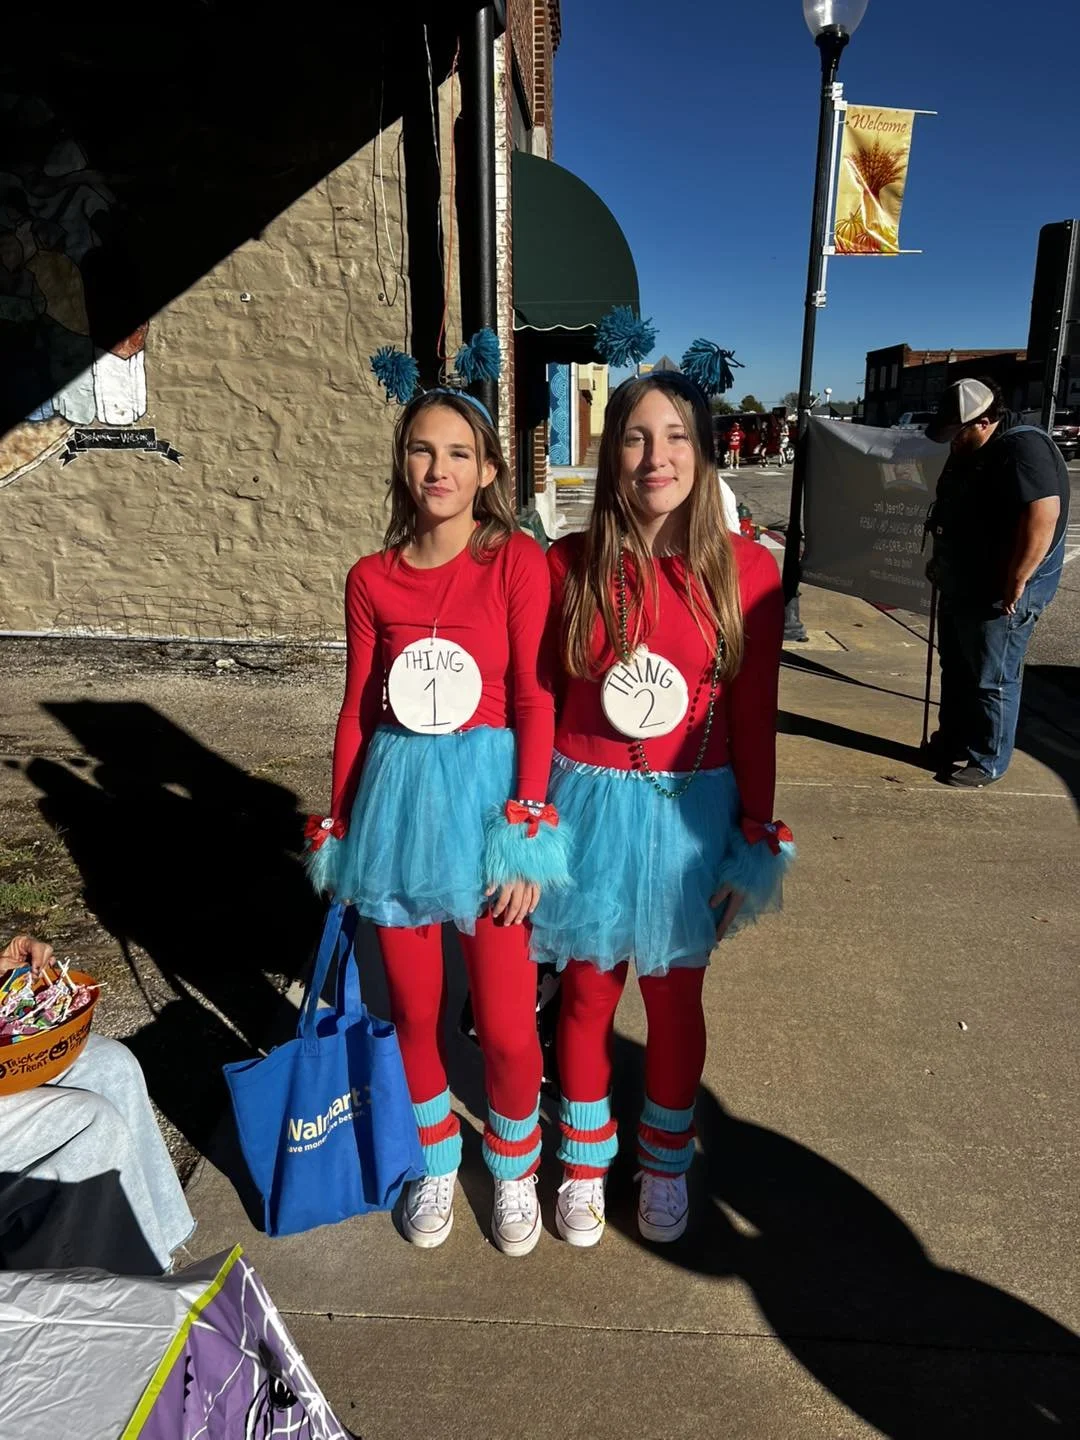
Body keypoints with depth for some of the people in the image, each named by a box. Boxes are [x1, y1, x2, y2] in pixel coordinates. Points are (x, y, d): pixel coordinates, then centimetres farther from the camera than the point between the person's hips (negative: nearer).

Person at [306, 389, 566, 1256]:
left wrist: (528, 833, -12)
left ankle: (515, 1168, 37)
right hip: (398, 799, 3)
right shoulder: (371, 579, 4)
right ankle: (436, 1162, 43)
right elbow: (357, 711, 8)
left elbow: (536, 703, -8)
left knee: (506, 1024, 6)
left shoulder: (518, 562, -6)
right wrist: (338, 828, 11)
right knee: (415, 1013, 15)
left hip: (488, 793, -2)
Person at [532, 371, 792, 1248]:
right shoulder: (570, 565, -5)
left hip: (691, 813, 0)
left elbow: (754, 717, -3)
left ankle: (666, 1165, 44)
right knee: (587, 995, 15)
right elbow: (541, 699, -1)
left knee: (675, 998, 17)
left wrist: (756, 836, -2)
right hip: (590, 808, 1)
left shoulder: (746, 570, -7)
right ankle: (585, 1162, 42)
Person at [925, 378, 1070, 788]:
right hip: (963, 585, 10)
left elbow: (1042, 517, -30)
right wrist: (941, 562, 19)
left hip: (999, 593, -10)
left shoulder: (1023, 448, -21)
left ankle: (986, 762, 12)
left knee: (991, 680, 0)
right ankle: (951, 742, 33)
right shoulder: (972, 451, 10)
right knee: (955, 669, 19)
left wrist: (1014, 585, -28)